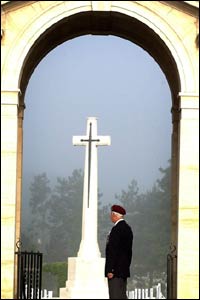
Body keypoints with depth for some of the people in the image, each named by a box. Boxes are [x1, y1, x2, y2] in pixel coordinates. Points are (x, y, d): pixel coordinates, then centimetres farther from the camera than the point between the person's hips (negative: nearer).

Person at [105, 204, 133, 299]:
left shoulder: (117, 229, -16)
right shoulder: (127, 228, 13)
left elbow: (113, 251, -19)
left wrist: (110, 270, -18)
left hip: (116, 270, -10)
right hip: (124, 270, 10)